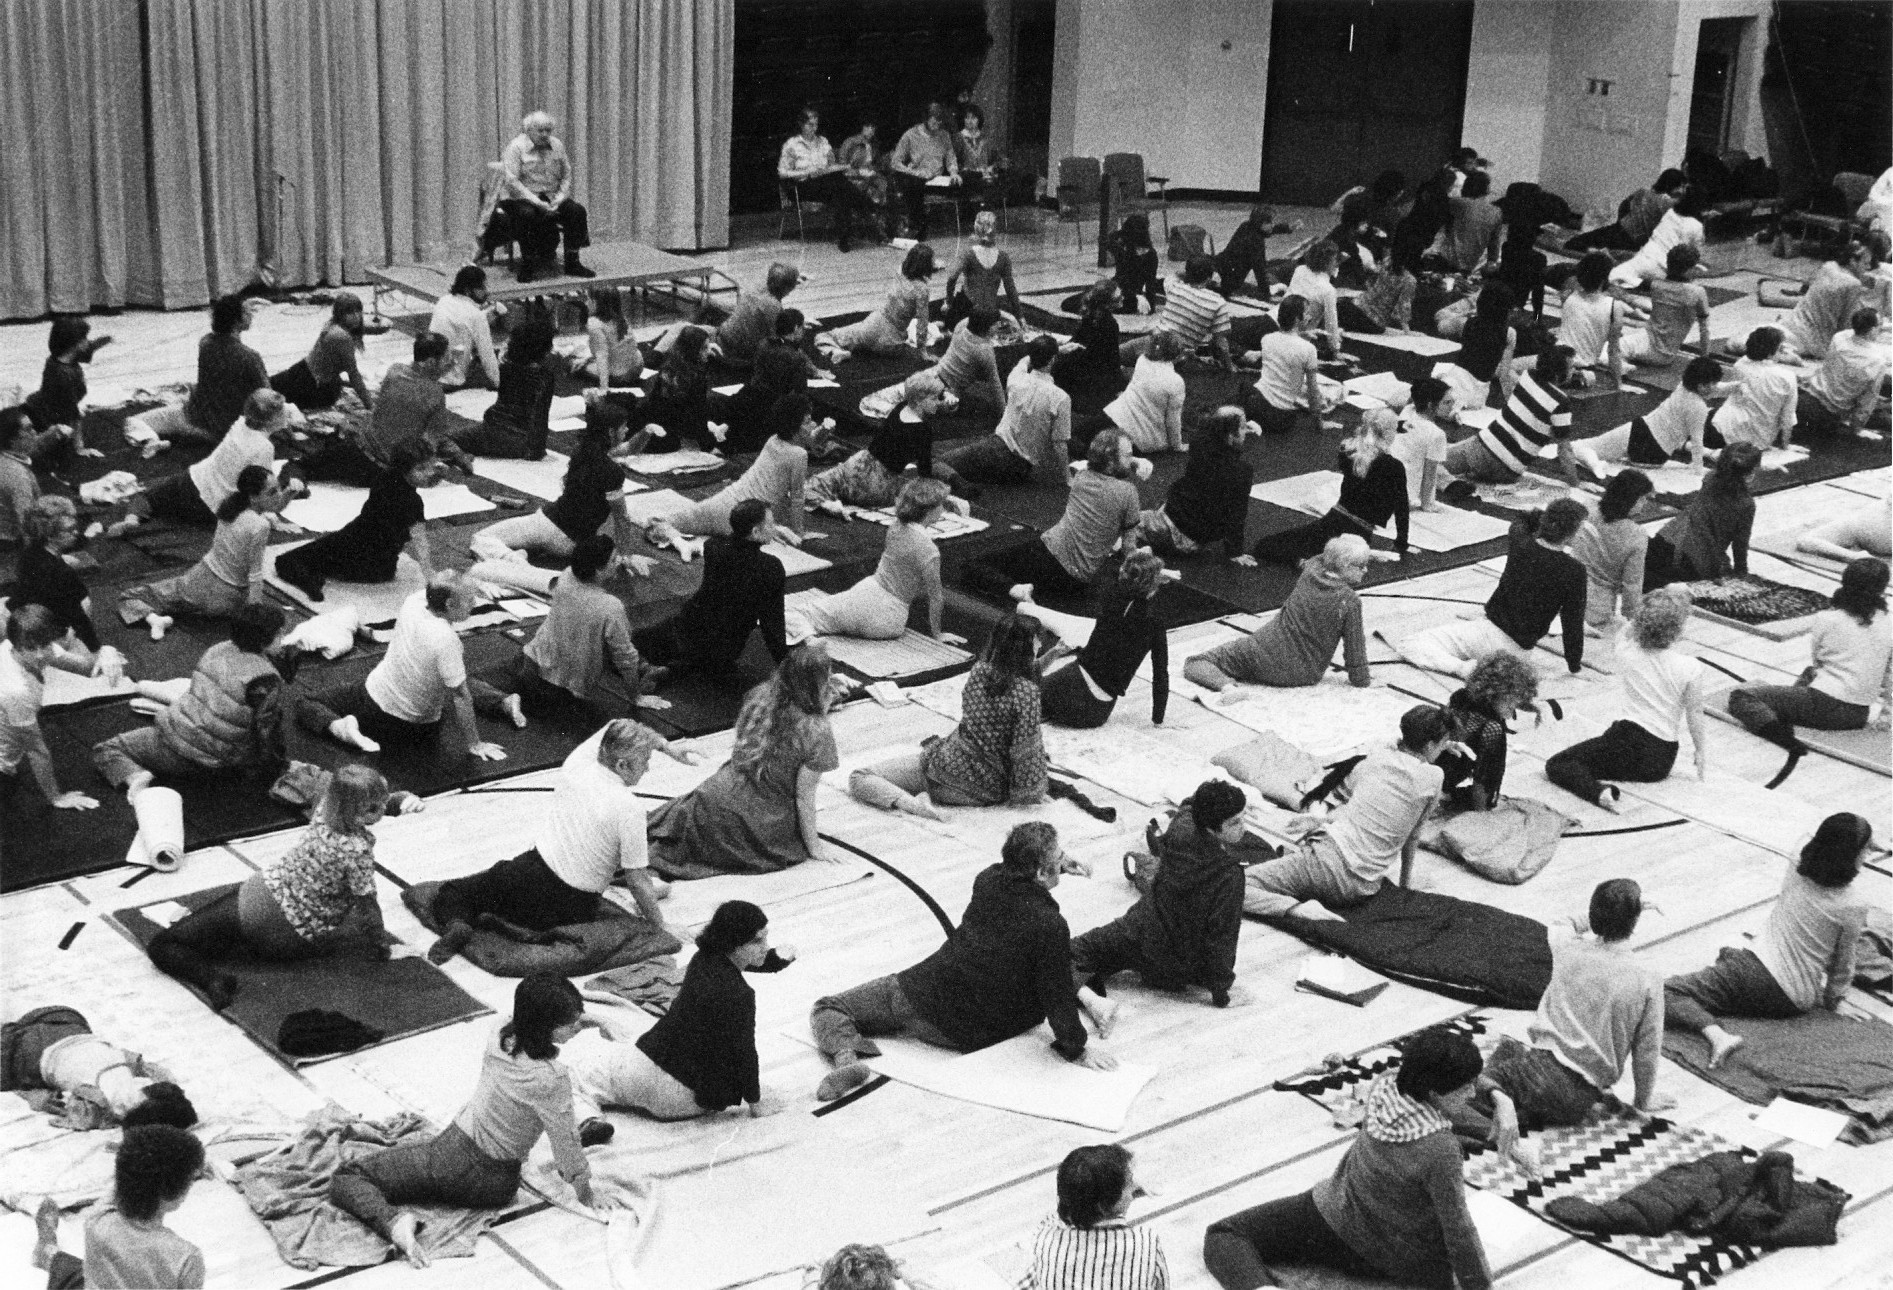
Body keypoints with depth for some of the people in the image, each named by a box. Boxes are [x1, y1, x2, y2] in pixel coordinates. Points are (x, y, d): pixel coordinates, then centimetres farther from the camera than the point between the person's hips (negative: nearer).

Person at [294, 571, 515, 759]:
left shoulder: (414, 601, -19)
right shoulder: (446, 639, -34)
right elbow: (459, 696, -26)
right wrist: (474, 745, -17)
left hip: (374, 699, 2)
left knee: (306, 704, 20)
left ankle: (338, 727, -11)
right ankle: (504, 703, 7)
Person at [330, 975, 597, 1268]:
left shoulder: (500, 1037, -13)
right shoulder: (552, 1080, -27)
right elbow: (565, 1140, -16)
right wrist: (583, 1183, -2)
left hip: (452, 1149, 0)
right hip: (495, 1186, 0)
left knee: (346, 1178, 8)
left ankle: (394, 1220, -20)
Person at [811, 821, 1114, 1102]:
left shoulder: (988, 879, -8)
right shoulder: (1050, 926, -22)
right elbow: (1057, 994, -15)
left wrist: (1059, 865, 25)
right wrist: (1077, 1049, -3)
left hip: (924, 995, 0)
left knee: (827, 1007, 11)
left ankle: (846, 1056, -17)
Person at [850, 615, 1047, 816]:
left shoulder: (978, 670, -4)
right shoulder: (1027, 692, -19)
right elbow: (1025, 751, -17)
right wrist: (1028, 795, -6)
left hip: (947, 766, 0)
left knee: (859, 779, 6)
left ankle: (907, 801, -20)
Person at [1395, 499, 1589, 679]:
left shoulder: (1518, 543, -9)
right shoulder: (1574, 572, -15)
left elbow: (1522, 520, 18)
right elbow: (1573, 622, -6)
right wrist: (1574, 666, 7)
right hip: (1521, 652, 1)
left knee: (1405, 644, 0)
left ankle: (1465, 668, -22)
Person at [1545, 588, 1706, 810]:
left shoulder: (1625, 652, -7)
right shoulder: (1690, 668, -13)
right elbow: (1694, 716, -2)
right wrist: (1702, 751, 13)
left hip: (1625, 739, -3)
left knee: (1557, 765, -1)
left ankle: (1599, 791, -26)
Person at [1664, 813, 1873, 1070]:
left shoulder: (1795, 877, -1)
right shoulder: (1853, 908, -9)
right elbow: (1842, 966, 1)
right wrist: (1833, 1002, 19)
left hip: (1758, 969, -2)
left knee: (1664, 992, -5)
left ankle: (1717, 1034, -32)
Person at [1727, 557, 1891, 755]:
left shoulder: (1827, 619, -6)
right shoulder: (1887, 630, 2)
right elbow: (1889, 679, 10)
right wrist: (1885, 716, 22)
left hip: (1825, 704, -6)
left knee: (1740, 696, -8)